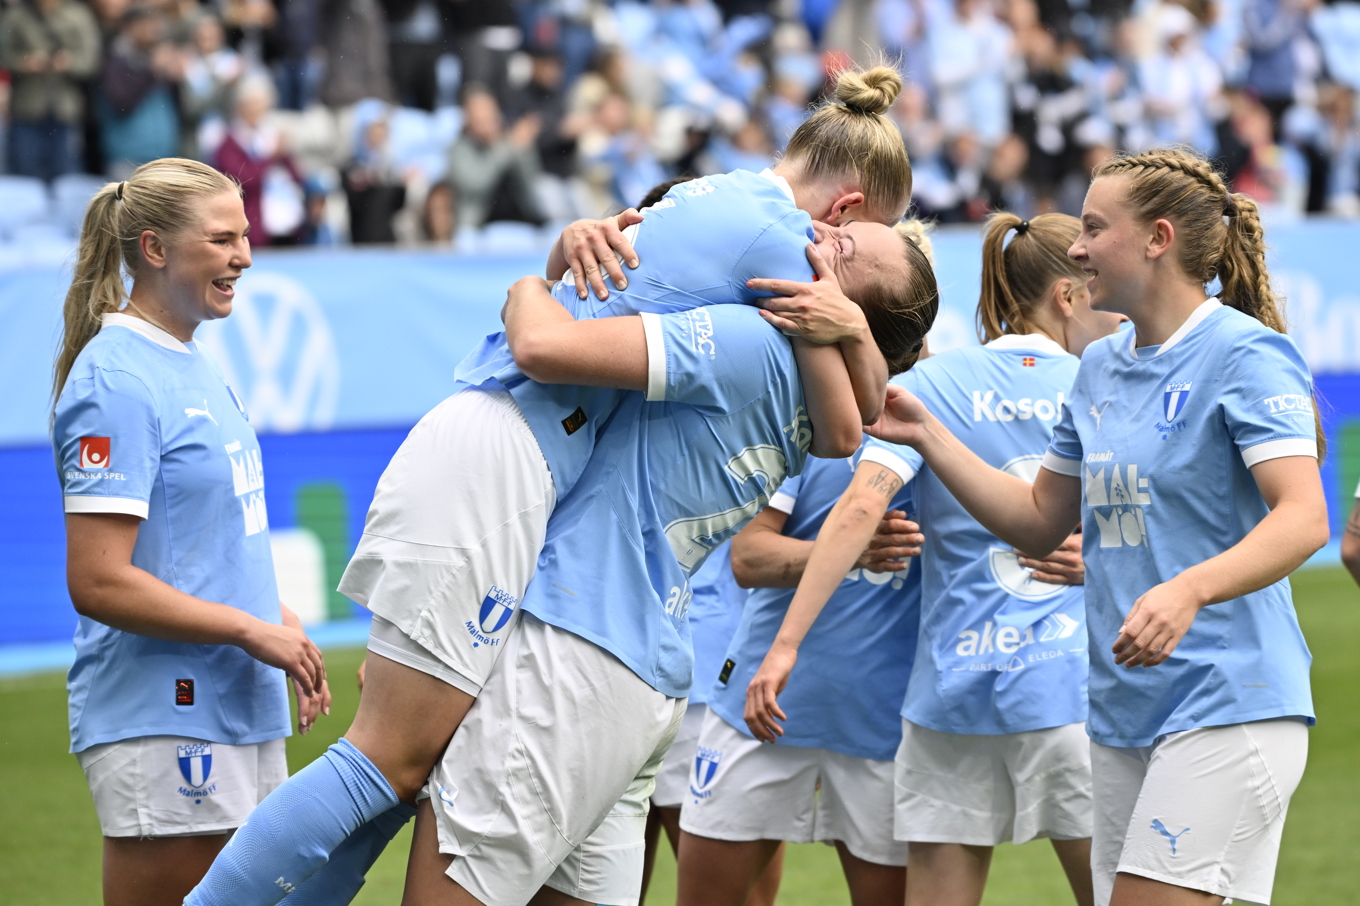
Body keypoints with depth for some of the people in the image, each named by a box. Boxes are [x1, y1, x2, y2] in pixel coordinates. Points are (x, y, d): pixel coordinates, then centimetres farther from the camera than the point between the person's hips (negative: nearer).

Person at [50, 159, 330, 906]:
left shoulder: (194, 366, 14)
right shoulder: (117, 382, -15)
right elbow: (98, 583, -21)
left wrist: (283, 626, 12)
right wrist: (252, 631, -16)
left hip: (238, 712, 9)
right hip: (160, 724, -9)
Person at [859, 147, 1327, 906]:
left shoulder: (1246, 353, -10)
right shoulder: (1100, 369, 16)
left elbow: (1303, 518, -21)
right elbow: (1040, 521, 24)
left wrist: (1188, 591, -35)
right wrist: (927, 436, 15)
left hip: (1226, 706, -8)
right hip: (1124, 712, 8)